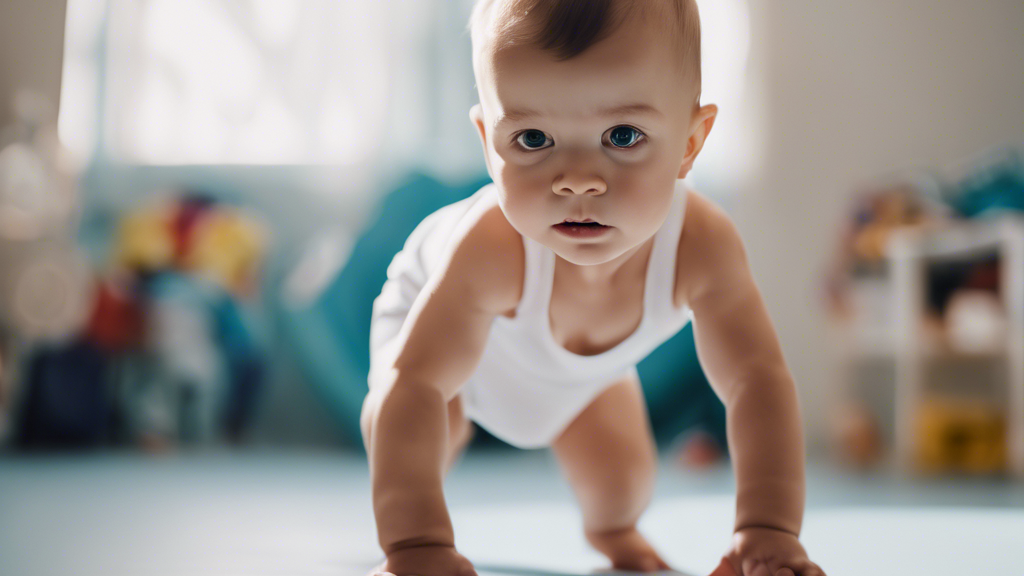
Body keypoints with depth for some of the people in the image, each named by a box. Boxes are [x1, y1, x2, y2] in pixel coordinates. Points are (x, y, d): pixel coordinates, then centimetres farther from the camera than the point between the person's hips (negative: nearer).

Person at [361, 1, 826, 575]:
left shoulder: (702, 244, -40)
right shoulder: (491, 251, -50)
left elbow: (759, 382, -37)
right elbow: (414, 384, -51)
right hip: (440, 317, -3)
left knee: (622, 471, 0)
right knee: (395, 419, -26)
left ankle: (612, 529, 40)